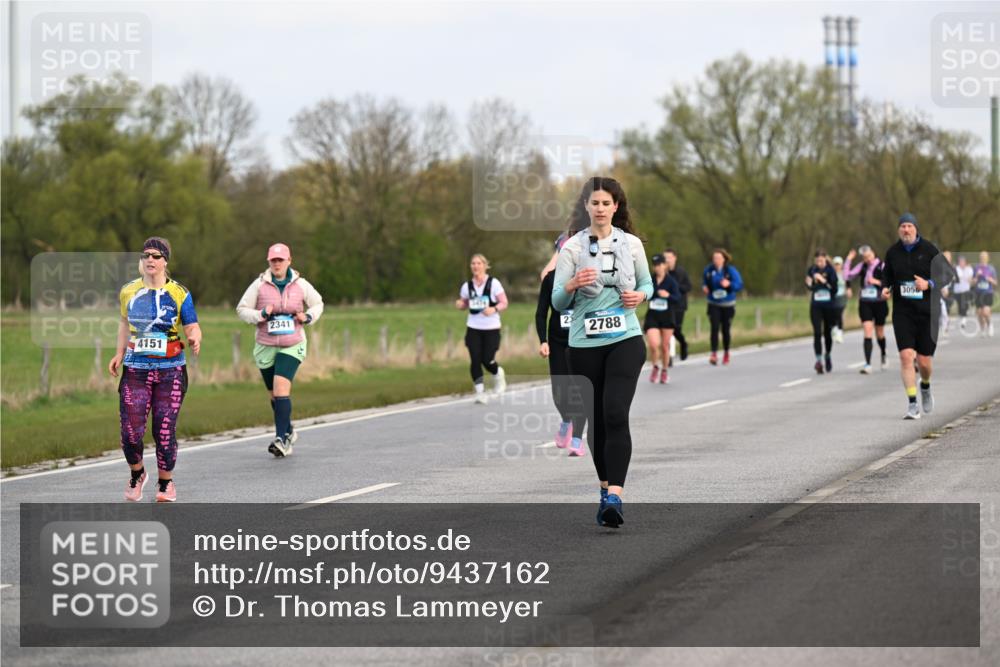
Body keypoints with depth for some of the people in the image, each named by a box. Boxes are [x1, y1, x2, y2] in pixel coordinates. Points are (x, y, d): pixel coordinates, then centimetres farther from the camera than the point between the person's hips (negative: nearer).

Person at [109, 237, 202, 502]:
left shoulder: (179, 293, -2)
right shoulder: (128, 291, 6)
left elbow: (192, 327, -3)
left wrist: (195, 338, -25)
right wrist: (119, 354, 15)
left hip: (170, 371, -2)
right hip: (135, 370, 2)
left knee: (164, 432, -3)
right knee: (131, 432, -7)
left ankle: (166, 482, 18)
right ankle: (137, 474, 22)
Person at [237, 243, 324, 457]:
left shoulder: (301, 285, -1)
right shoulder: (259, 284, -4)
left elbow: (317, 304, 15)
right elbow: (241, 309, 0)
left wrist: (308, 317, -5)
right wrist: (261, 315, -18)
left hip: (292, 346, -2)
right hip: (265, 347, 2)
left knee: (281, 389, -20)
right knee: (275, 395, 12)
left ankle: (281, 439, -22)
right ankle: (288, 432, 35)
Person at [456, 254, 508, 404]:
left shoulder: (494, 283, -5)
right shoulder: (467, 286, 4)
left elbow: (504, 303, -3)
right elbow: (464, 304, 15)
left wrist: (494, 309, -23)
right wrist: (460, 304, -9)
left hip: (491, 328, -2)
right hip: (473, 328, 2)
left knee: (487, 360, -7)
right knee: (475, 360, -8)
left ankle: (498, 374, 28)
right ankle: (480, 392, -2)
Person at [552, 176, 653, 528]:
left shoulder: (631, 244, 4)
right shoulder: (573, 246, -1)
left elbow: (647, 284, 17)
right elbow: (557, 301, -4)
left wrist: (640, 295, -6)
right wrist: (572, 285, -26)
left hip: (625, 340, -1)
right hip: (585, 344, 1)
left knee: (616, 414, -16)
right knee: (595, 419, 8)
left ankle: (615, 496, -24)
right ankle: (605, 489, 25)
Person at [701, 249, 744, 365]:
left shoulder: (731, 270, -9)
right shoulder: (708, 270, -1)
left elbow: (739, 285, -10)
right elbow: (704, 282, 16)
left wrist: (729, 284, -27)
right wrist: (704, 287, -6)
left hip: (728, 305, -1)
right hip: (714, 305, 1)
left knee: (726, 330, 7)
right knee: (715, 328, -15)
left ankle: (726, 354, 28)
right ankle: (714, 354, -19)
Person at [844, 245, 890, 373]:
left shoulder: (882, 266, -7)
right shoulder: (862, 266, 5)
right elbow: (848, 276, 4)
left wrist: (878, 282, -19)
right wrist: (849, 260, 1)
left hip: (879, 303, -2)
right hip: (865, 304, 2)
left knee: (879, 333, 13)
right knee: (867, 333, -9)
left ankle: (884, 356, 42)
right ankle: (867, 364, -14)